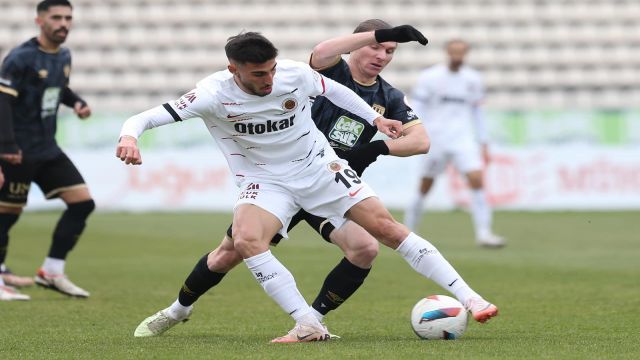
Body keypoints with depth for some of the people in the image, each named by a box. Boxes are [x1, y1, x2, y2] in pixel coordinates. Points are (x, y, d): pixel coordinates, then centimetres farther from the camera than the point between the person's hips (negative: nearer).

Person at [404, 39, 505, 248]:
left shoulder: (473, 80, 9)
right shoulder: (430, 77, -2)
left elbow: (477, 113, 17)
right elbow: (416, 108, -1)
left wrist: (484, 144, 15)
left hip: (463, 139, 2)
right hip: (435, 138, -2)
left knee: (477, 179, -15)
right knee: (425, 185, 3)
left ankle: (483, 233, -15)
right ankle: (409, 229, 21)